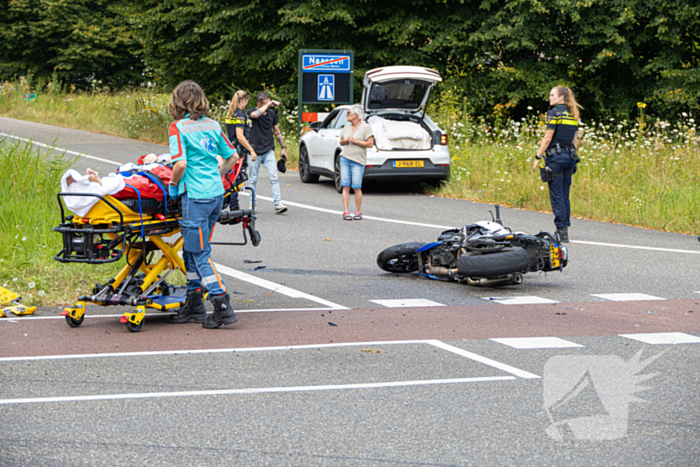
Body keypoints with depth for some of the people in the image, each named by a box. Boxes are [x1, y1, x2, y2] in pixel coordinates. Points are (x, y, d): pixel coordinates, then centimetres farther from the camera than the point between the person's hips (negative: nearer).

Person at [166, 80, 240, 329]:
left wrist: (174, 183, -2)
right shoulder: (213, 125, 9)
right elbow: (233, 157, 13)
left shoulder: (178, 127, -9)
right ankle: (194, 304, 25)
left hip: (196, 196, -7)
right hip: (216, 194, 7)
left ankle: (223, 306, -5)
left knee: (200, 254, 0)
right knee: (191, 249, 18)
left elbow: (181, 163, -19)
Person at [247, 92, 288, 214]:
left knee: (274, 177, -10)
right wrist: (268, 105, -26)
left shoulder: (271, 113, 5)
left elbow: (277, 131, 17)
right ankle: (253, 205, 17)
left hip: (268, 151, 3)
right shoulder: (251, 112, -8)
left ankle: (278, 204, -13)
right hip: (255, 152, -3)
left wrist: (283, 147, 16)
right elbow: (255, 114, -35)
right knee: (253, 180, 6)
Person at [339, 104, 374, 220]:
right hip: (345, 158, 5)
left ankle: (358, 212, 4)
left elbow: (370, 144, -10)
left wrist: (356, 141, -15)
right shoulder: (347, 126, 13)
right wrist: (344, 141, -3)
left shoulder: (366, 127, -4)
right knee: (346, 187, -2)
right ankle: (346, 212, -2)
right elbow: (341, 142, 21)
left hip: (358, 161, -5)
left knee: (357, 187, -7)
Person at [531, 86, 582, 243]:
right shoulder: (573, 115, 13)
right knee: (564, 195, 11)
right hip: (569, 156, 8)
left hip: (556, 156, -7)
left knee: (556, 196, -5)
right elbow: (575, 140, 15)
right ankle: (565, 229, 11)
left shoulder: (555, 113, -9)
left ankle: (562, 231, -7)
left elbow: (548, 138, -13)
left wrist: (537, 157, -10)